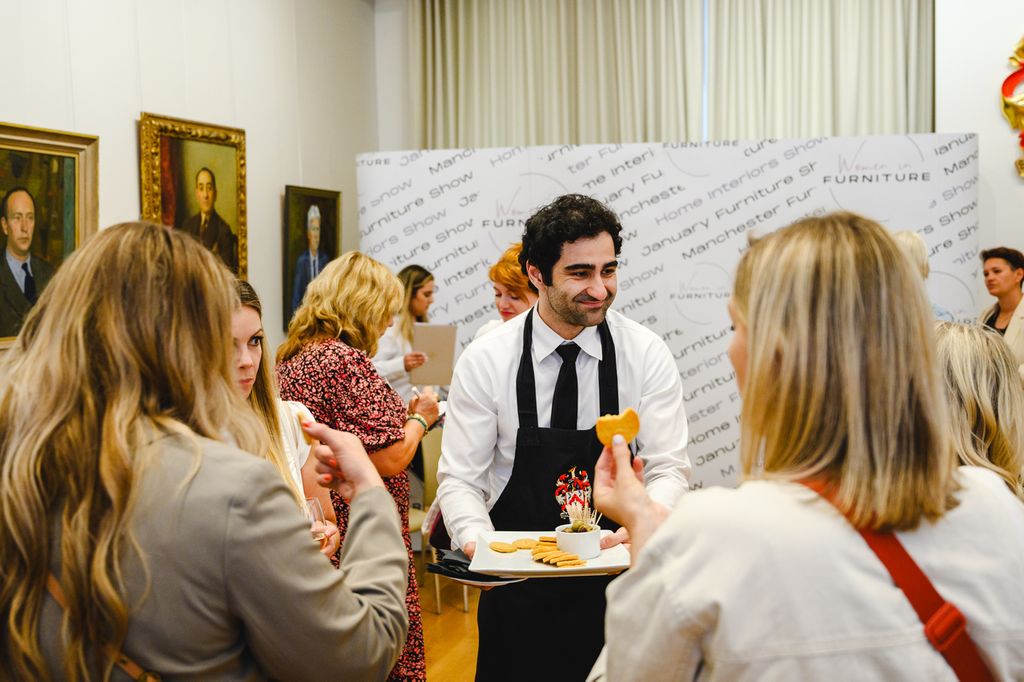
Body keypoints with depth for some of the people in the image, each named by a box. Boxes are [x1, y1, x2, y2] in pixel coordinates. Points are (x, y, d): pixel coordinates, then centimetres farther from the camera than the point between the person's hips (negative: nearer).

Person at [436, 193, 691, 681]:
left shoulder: (647, 354, -7)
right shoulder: (485, 361, -9)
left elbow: (669, 469, -8)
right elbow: (460, 478, -7)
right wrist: (476, 540, -27)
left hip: (618, 586, 1)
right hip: (517, 593, 0)